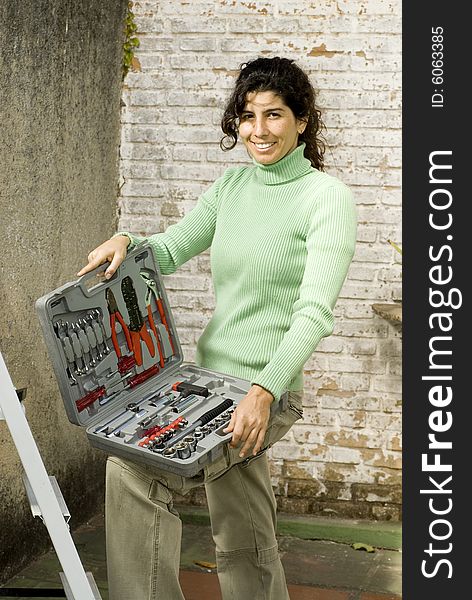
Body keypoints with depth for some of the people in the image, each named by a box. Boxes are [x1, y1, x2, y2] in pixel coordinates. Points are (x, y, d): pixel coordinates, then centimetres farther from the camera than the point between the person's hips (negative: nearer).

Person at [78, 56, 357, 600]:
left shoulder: (327, 196, -11)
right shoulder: (232, 184, 10)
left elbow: (315, 311, -19)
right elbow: (173, 248, 12)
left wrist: (264, 391, -29)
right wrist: (128, 242, -10)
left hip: (267, 391, -7)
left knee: (133, 467, -25)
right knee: (243, 546, 17)